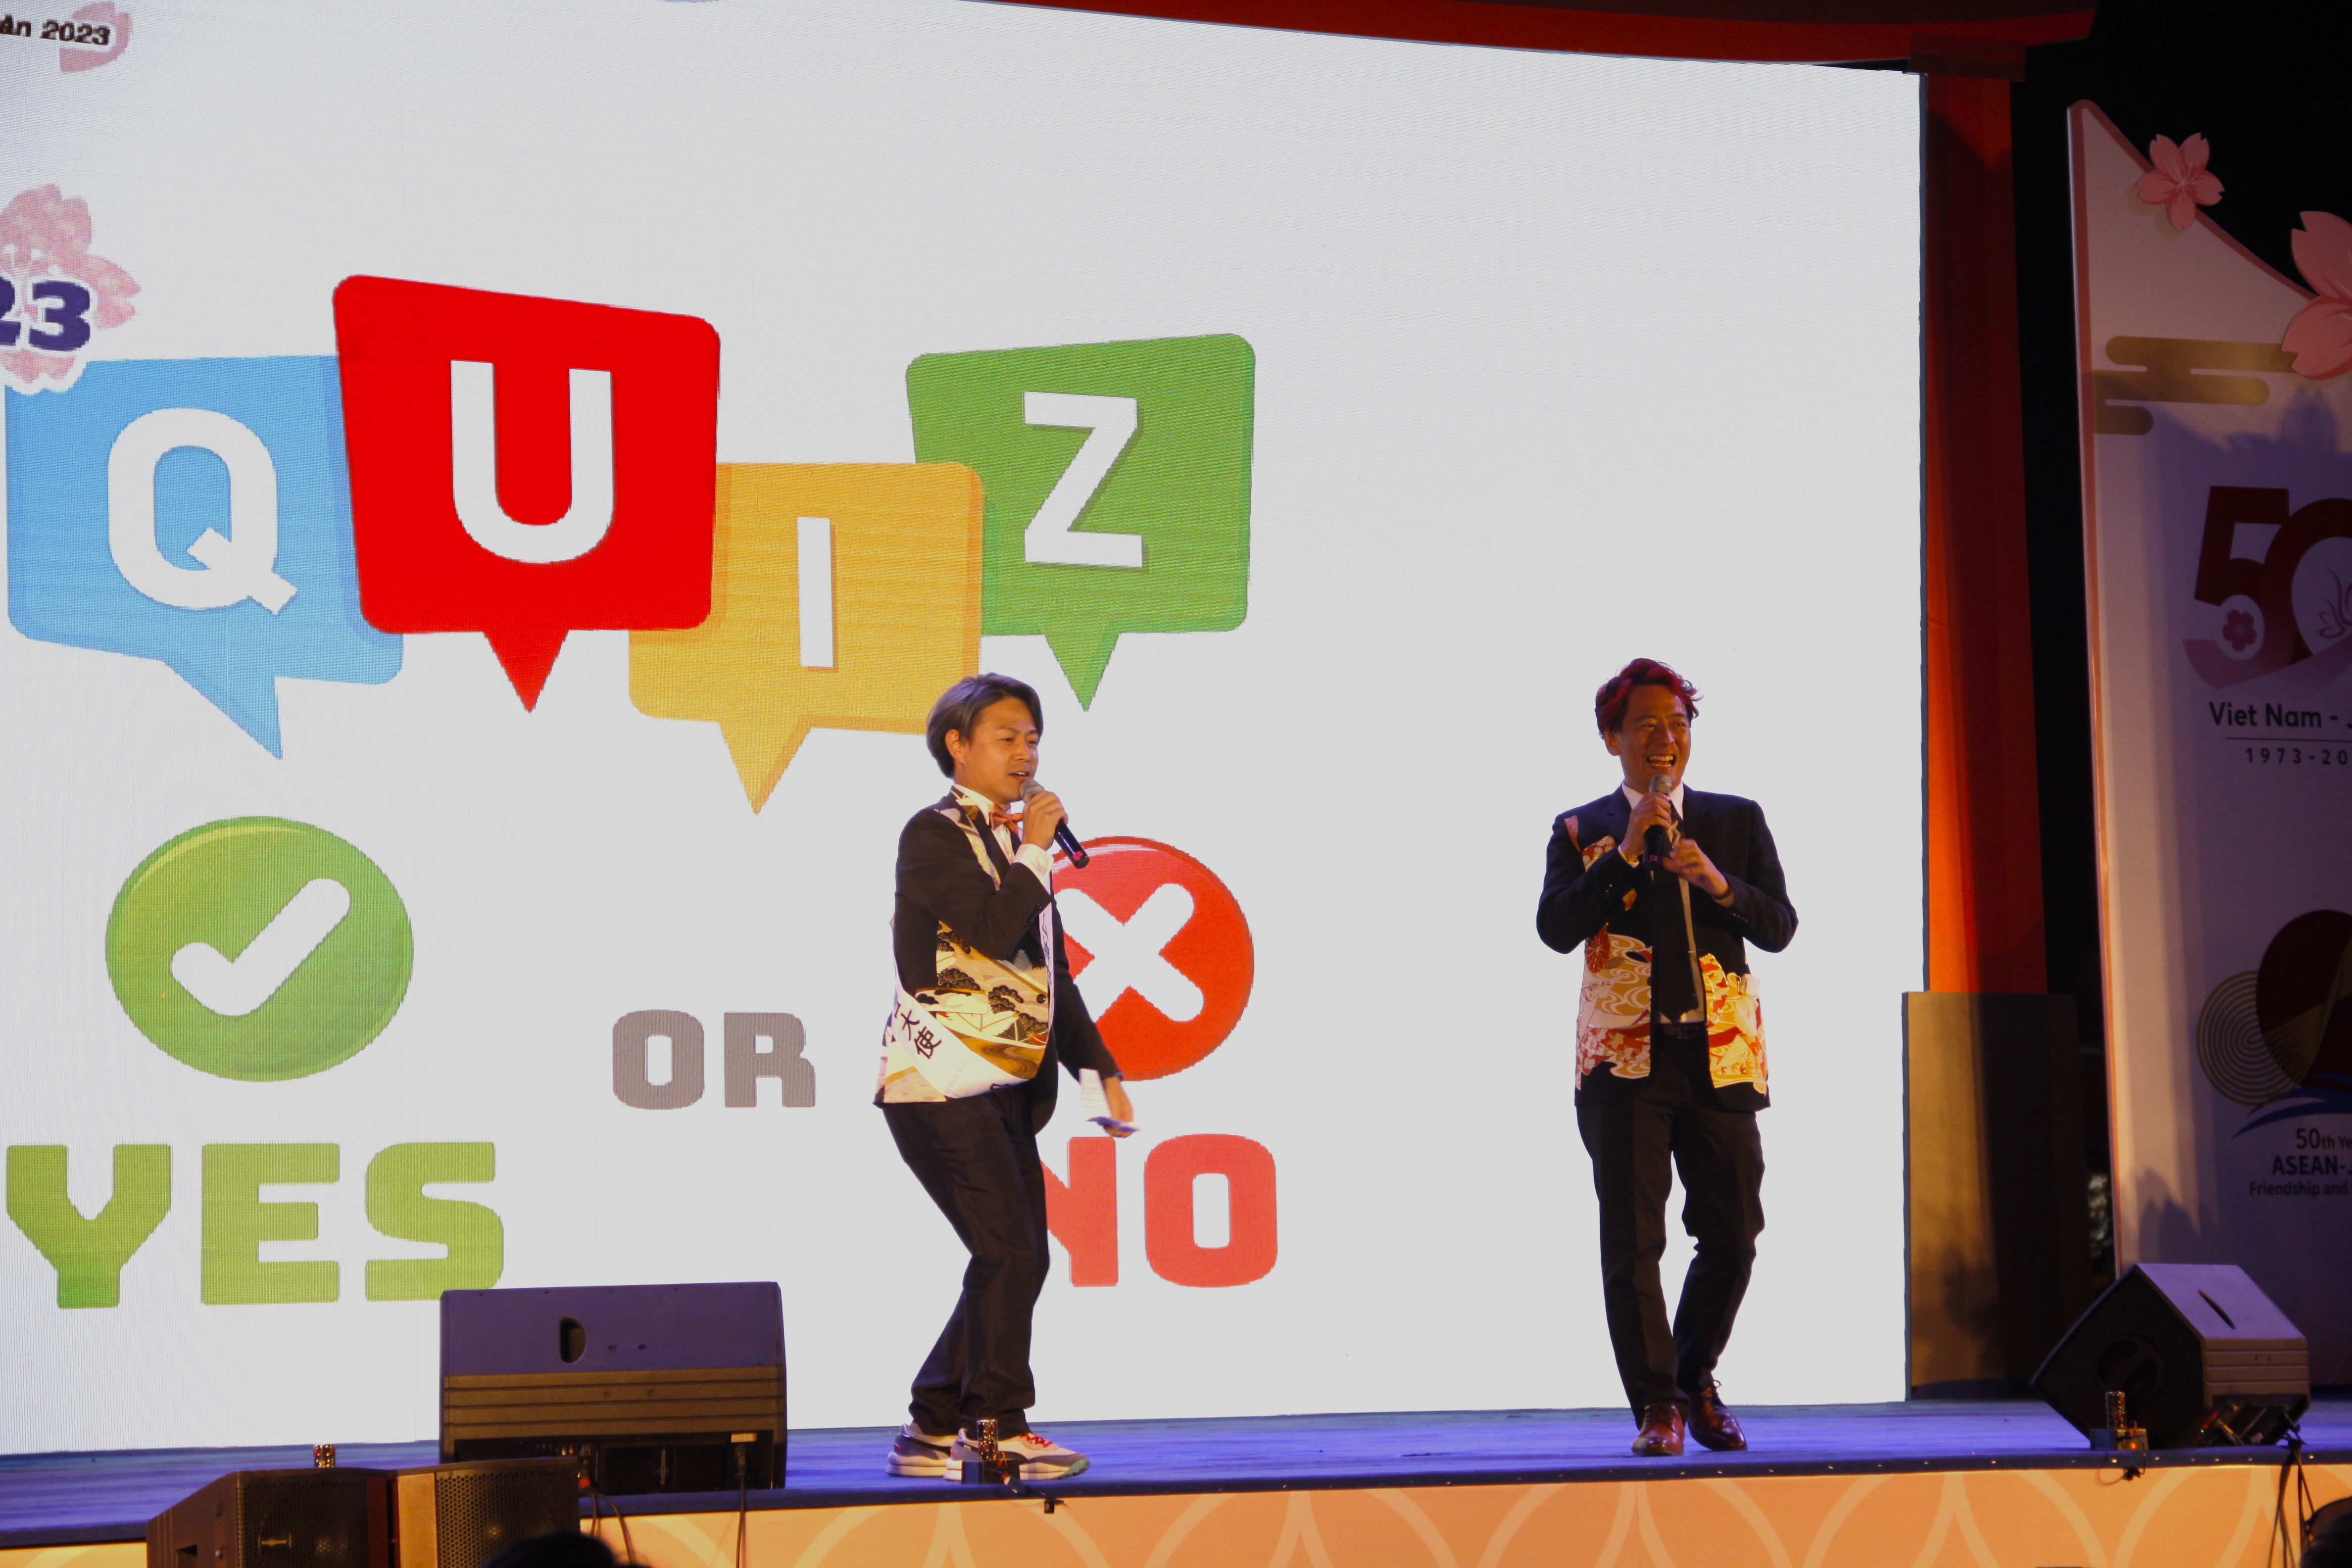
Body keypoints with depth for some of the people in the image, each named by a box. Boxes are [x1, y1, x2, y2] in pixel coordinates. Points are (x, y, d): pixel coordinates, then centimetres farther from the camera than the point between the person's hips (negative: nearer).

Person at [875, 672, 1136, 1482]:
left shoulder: (1014, 843, 19)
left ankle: (932, 1431, 14)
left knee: (1015, 1263, 7)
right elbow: (996, 929, -22)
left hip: (1005, 1088, 9)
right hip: (940, 1082, -9)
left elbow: (1053, 976, 22)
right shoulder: (934, 835, -7)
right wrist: (1036, 849, -10)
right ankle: (999, 1430, -3)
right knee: (1008, 1251, -13)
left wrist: (1100, 1071, 17)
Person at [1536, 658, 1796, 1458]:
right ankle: (1656, 1406, 4)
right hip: (1625, 1061, -2)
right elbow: (1557, 929, -8)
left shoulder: (1737, 820, 12)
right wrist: (1627, 852, -14)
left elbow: (1779, 927, 5)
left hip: (1720, 1057, 2)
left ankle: (1695, 1380, 26)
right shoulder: (1581, 832, 6)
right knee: (1632, 1243, -6)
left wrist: (1718, 882, -12)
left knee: (1732, 1237, 5)